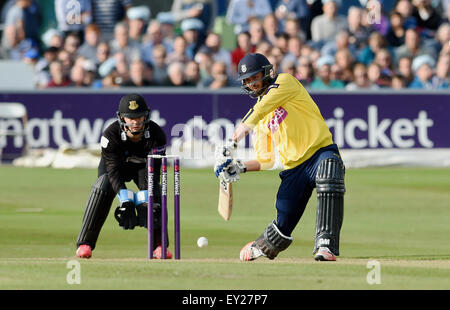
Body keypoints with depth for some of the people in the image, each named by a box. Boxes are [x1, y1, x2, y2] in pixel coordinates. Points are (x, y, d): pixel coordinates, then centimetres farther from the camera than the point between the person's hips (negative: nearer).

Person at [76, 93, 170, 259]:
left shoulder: (156, 135, -30)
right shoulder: (110, 135, -32)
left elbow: (153, 172, -28)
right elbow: (113, 171, -33)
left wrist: (142, 201, -39)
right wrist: (125, 200, -45)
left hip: (143, 164, 1)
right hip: (117, 163, -1)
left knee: (155, 191, -25)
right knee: (102, 188, -28)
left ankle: (159, 244, -11)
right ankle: (85, 243, -24)